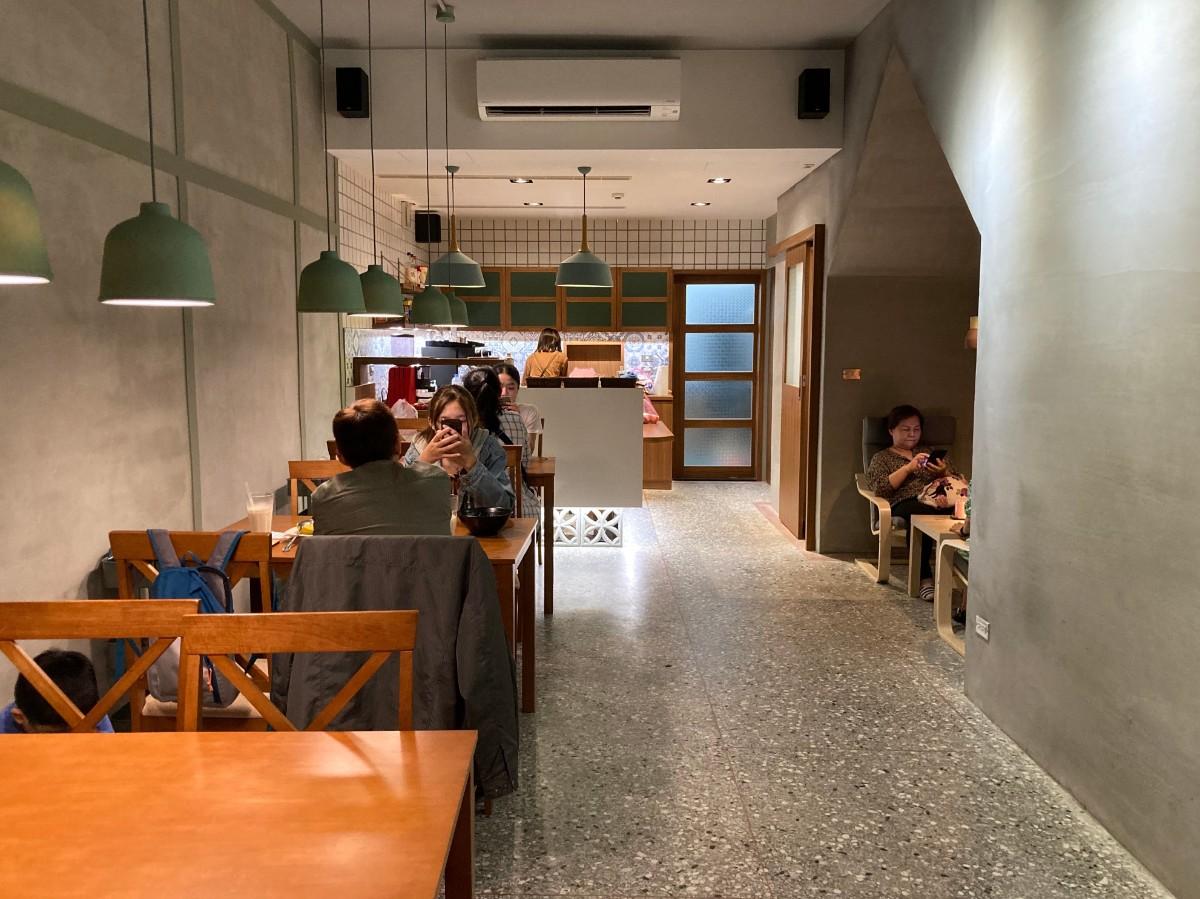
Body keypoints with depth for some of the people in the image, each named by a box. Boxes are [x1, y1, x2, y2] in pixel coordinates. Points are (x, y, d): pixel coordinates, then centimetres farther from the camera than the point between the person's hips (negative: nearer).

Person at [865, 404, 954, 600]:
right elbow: (880, 488, 3)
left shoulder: (928, 452, 33)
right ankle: (924, 578, -41)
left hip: (935, 500, 3)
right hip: (904, 503, -3)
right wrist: (908, 467, -6)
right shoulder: (881, 457, 22)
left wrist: (944, 472, 4)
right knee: (922, 513, -42)